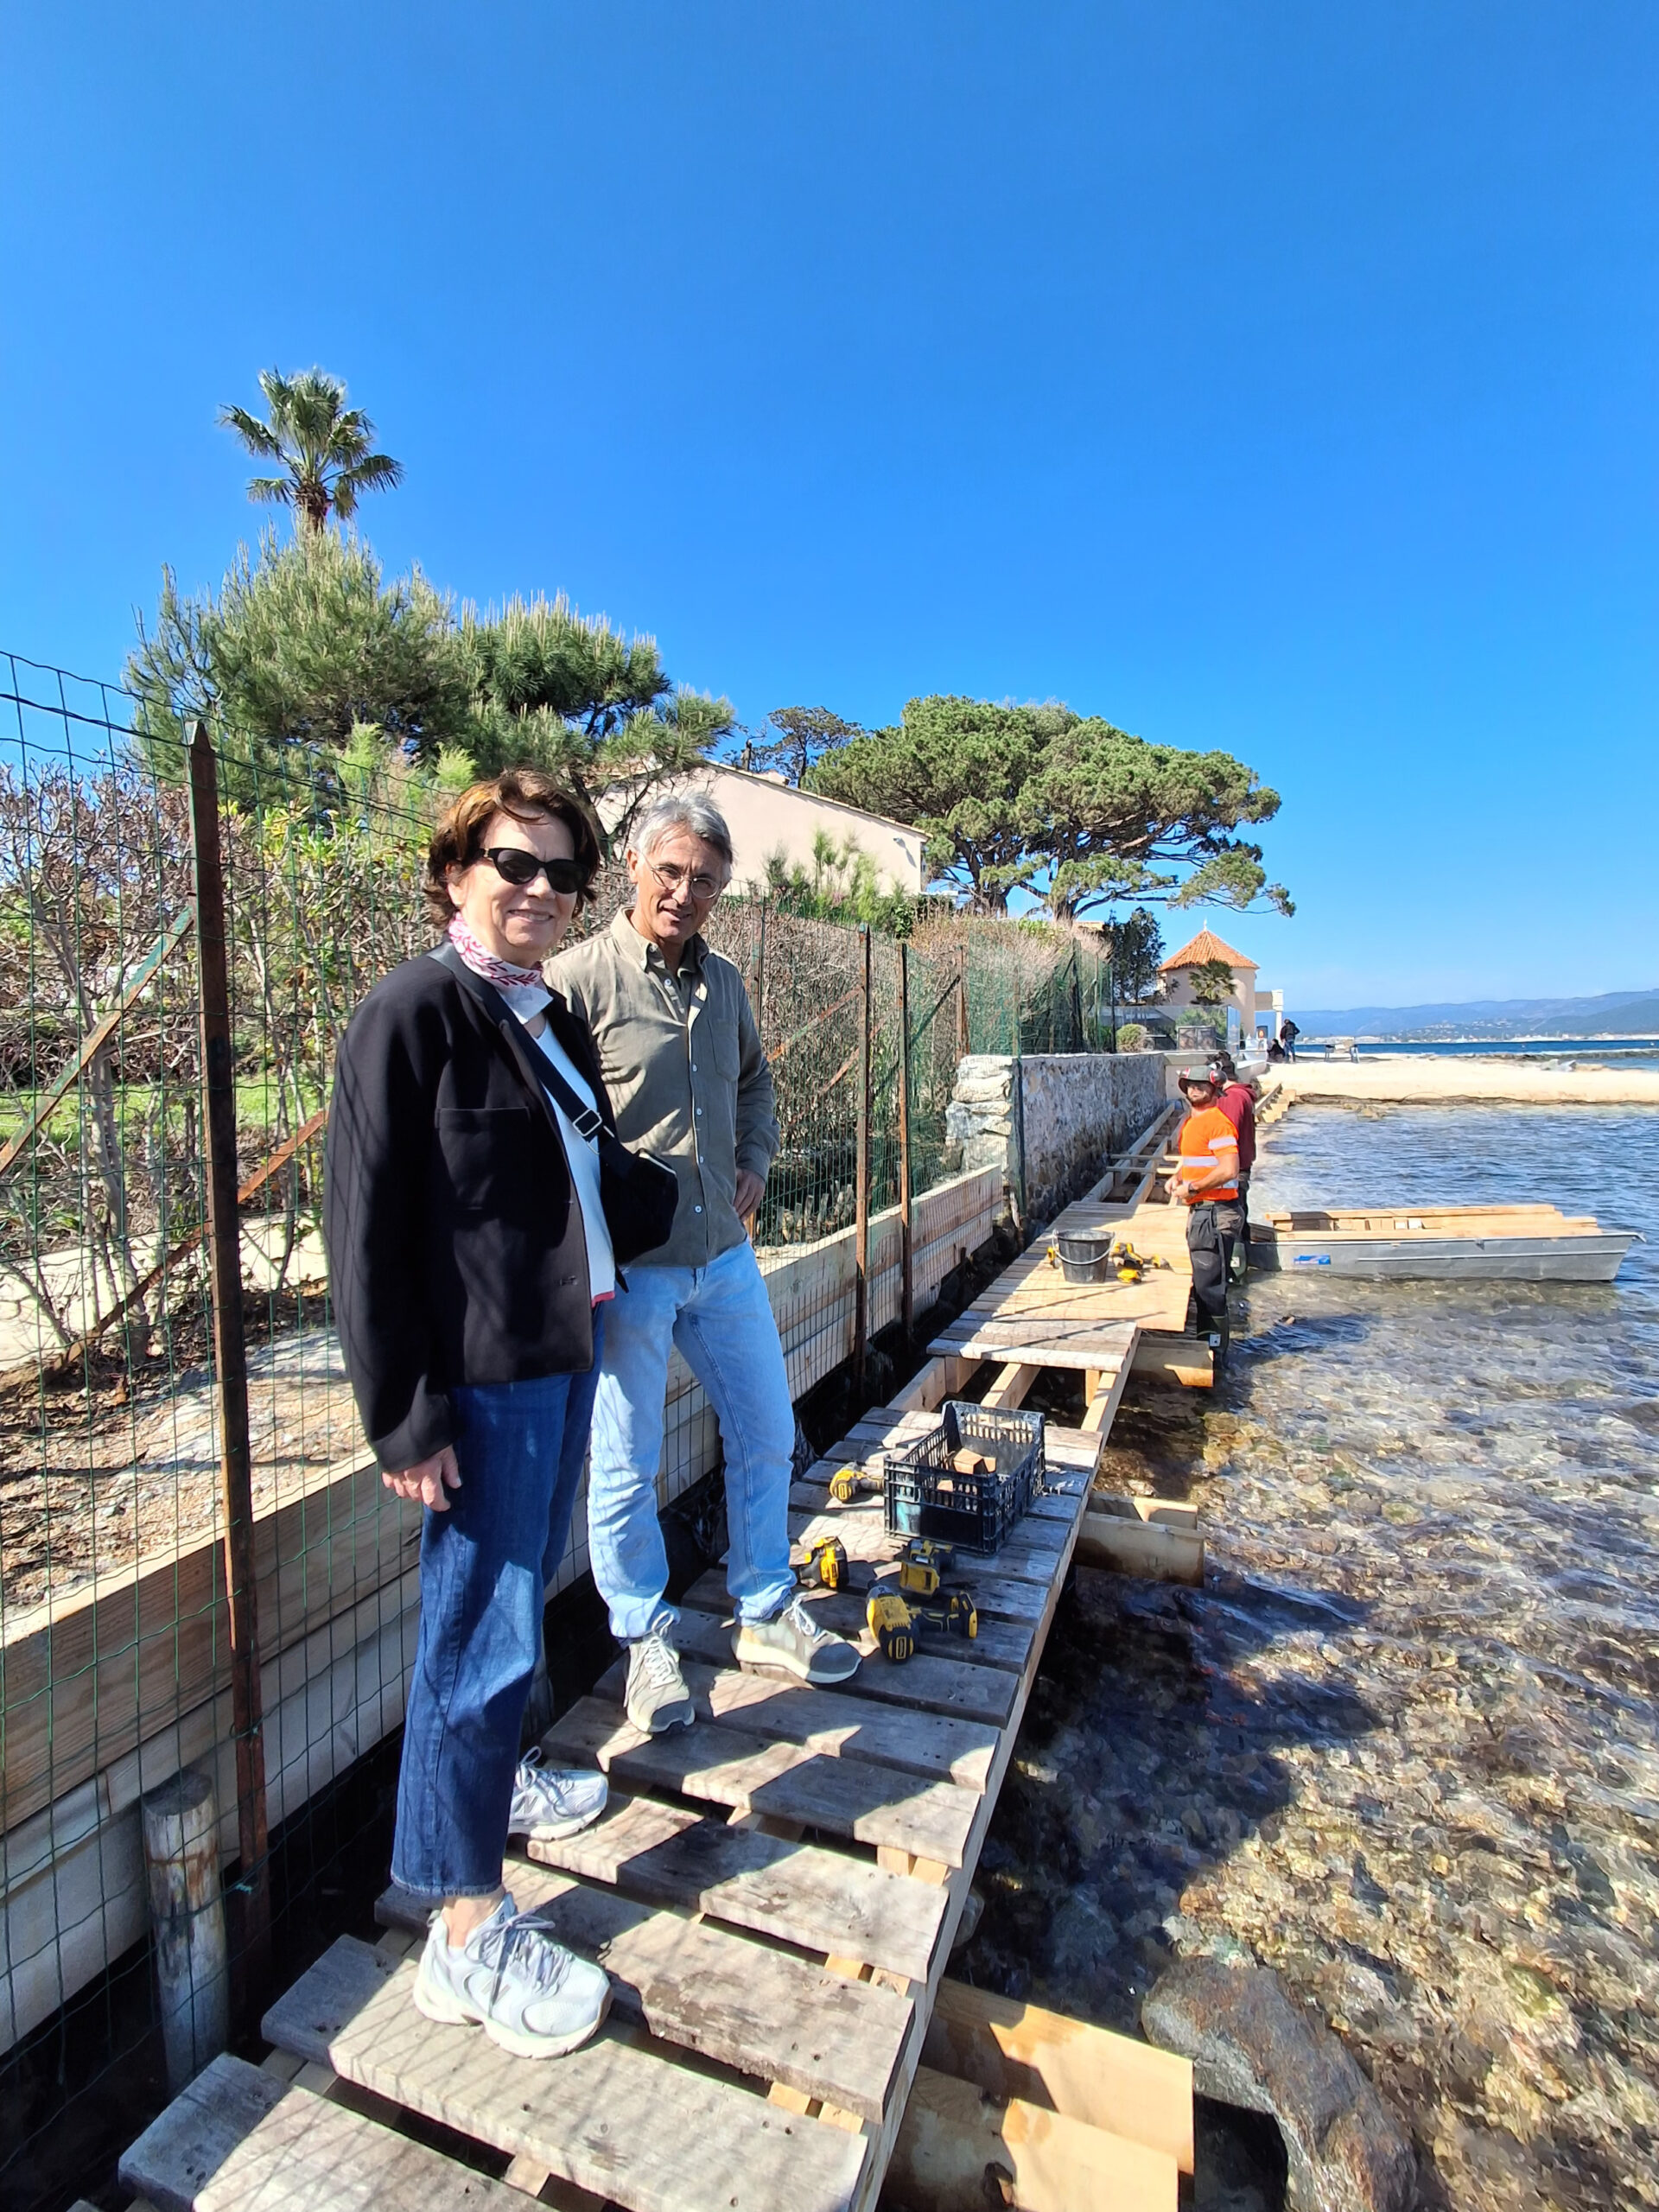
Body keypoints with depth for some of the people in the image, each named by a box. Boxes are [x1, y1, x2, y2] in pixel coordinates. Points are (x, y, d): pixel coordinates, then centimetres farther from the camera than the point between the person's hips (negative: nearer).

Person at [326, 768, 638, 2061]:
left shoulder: (554, 1019, 11)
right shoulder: (411, 1015, -13)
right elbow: (368, 1230, -16)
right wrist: (406, 1415, -16)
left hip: (567, 1348, 8)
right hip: (484, 1372, -8)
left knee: (520, 1598, 24)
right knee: (483, 1627, 4)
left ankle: (489, 1774, 47)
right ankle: (468, 1929, 23)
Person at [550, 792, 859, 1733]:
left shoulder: (723, 982, 9)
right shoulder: (582, 976, -11)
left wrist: (755, 1163, 10)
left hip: (726, 1256, 6)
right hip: (628, 1267, -6)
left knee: (767, 1434, 16)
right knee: (626, 1467, 10)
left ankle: (767, 1613, 37)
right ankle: (649, 1640, 33)